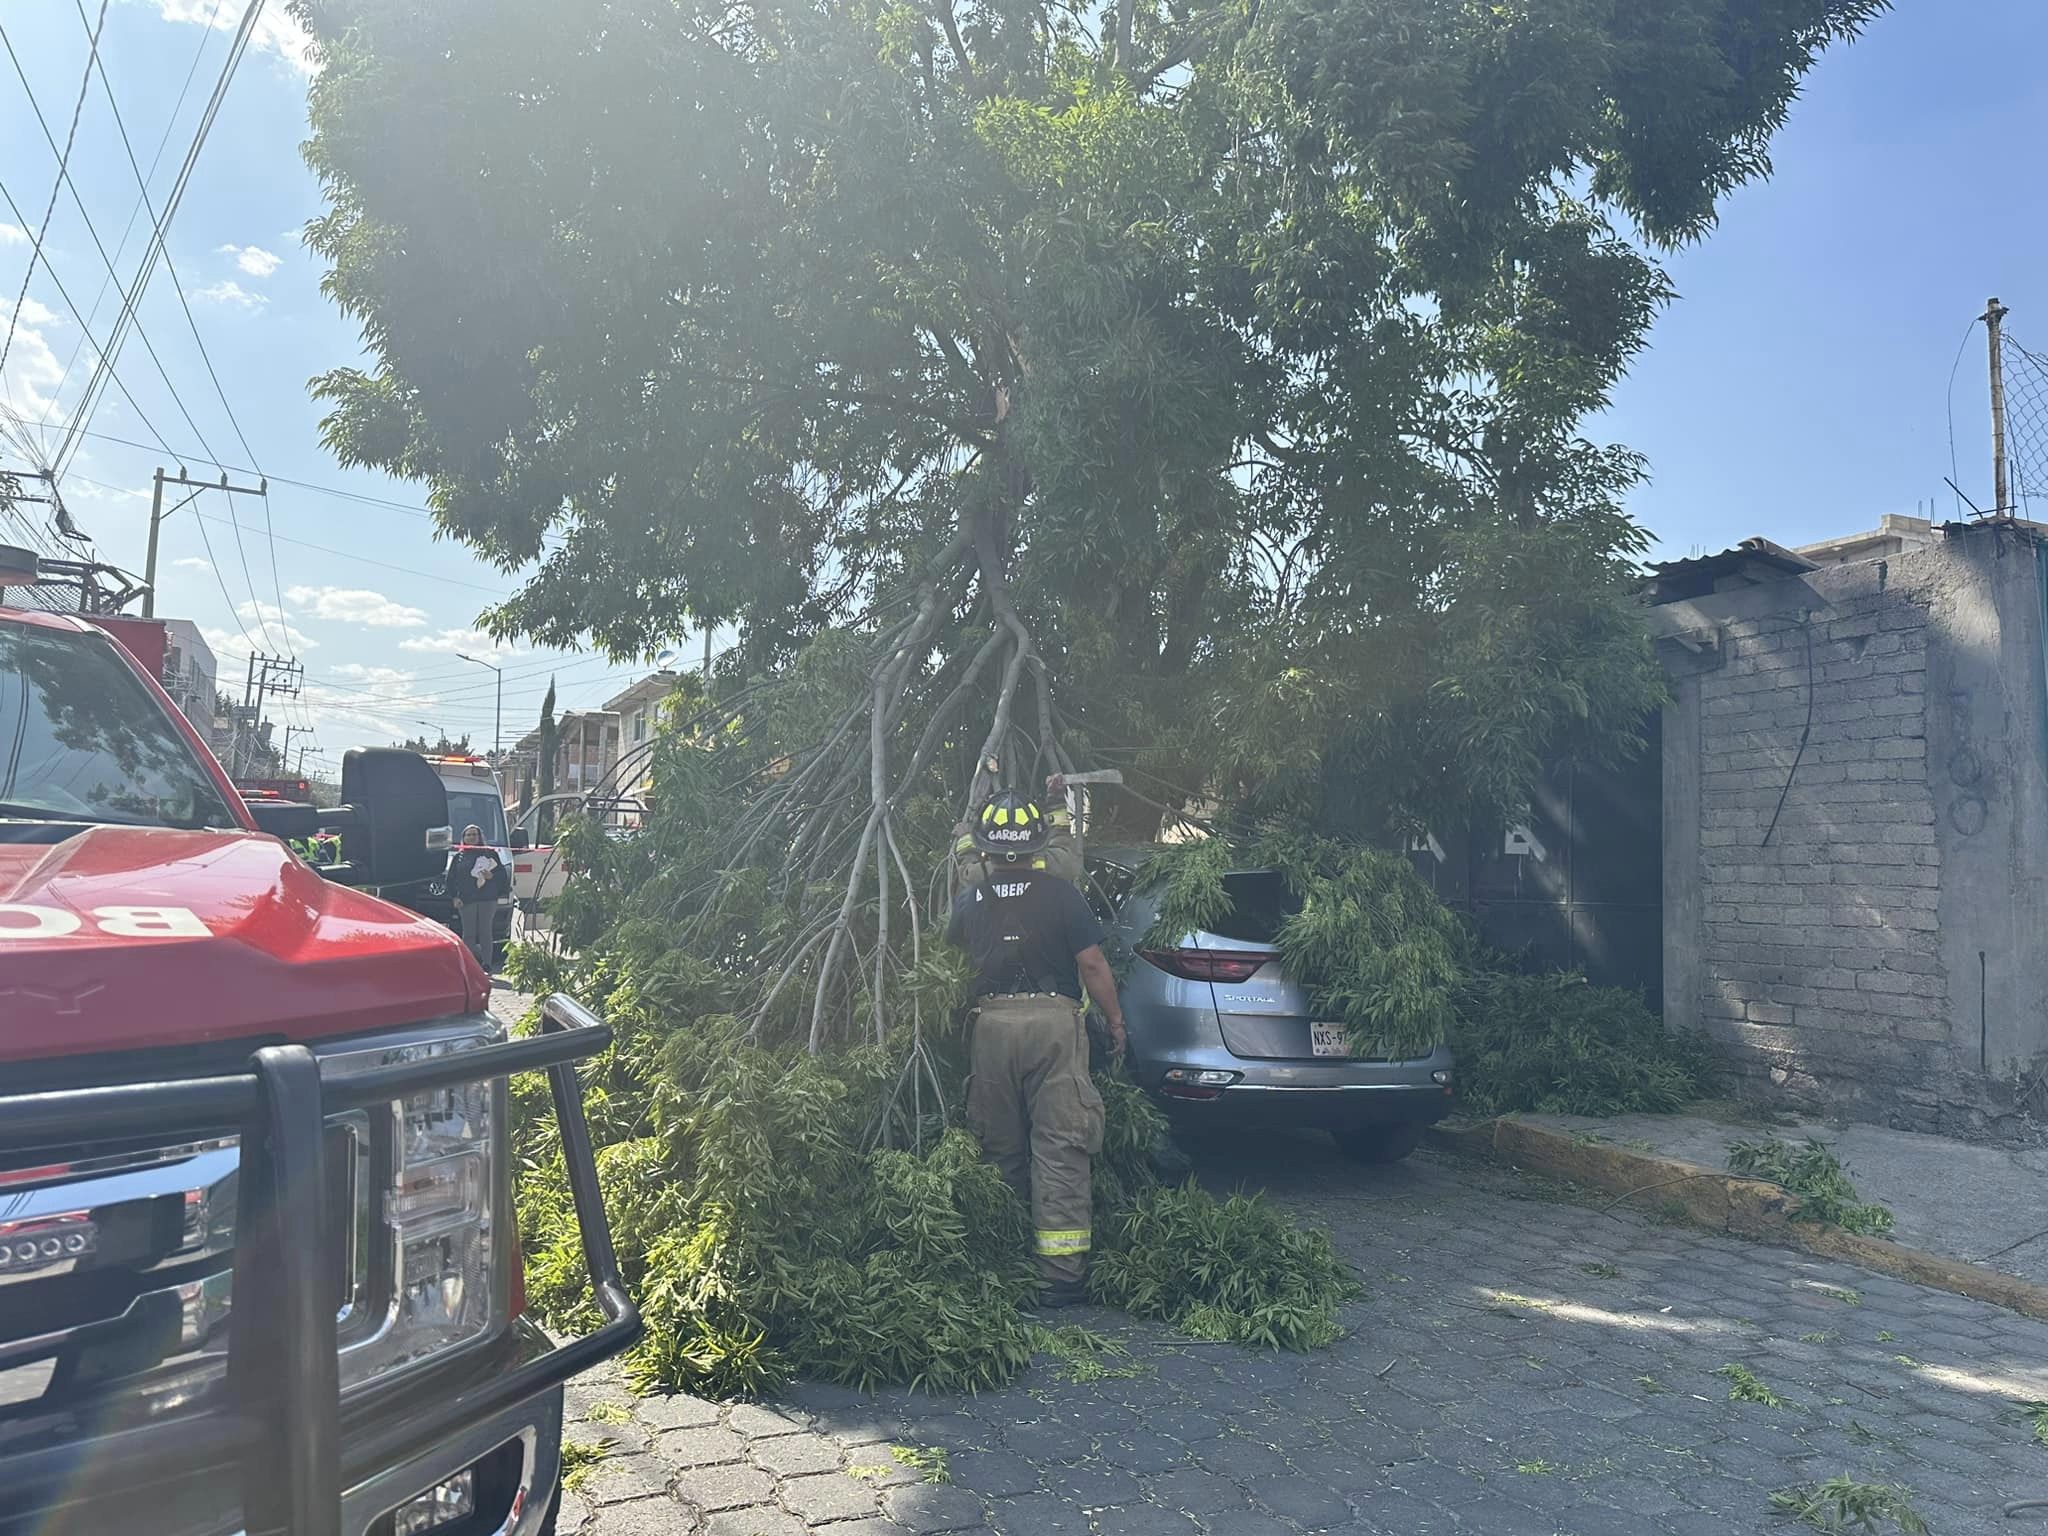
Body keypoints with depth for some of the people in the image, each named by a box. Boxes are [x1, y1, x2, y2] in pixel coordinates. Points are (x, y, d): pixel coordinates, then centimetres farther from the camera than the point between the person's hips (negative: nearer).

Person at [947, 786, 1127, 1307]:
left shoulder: (968, 901, 5)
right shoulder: (1060, 893, -4)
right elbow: (1091, 964, -5)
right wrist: (1115, 1021, 5)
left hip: (992, 1024, 3)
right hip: (1053, 1019, -3)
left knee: (1002, 1150, 14)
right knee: (1059, 1150, 0)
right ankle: (1062, 1273, 0)